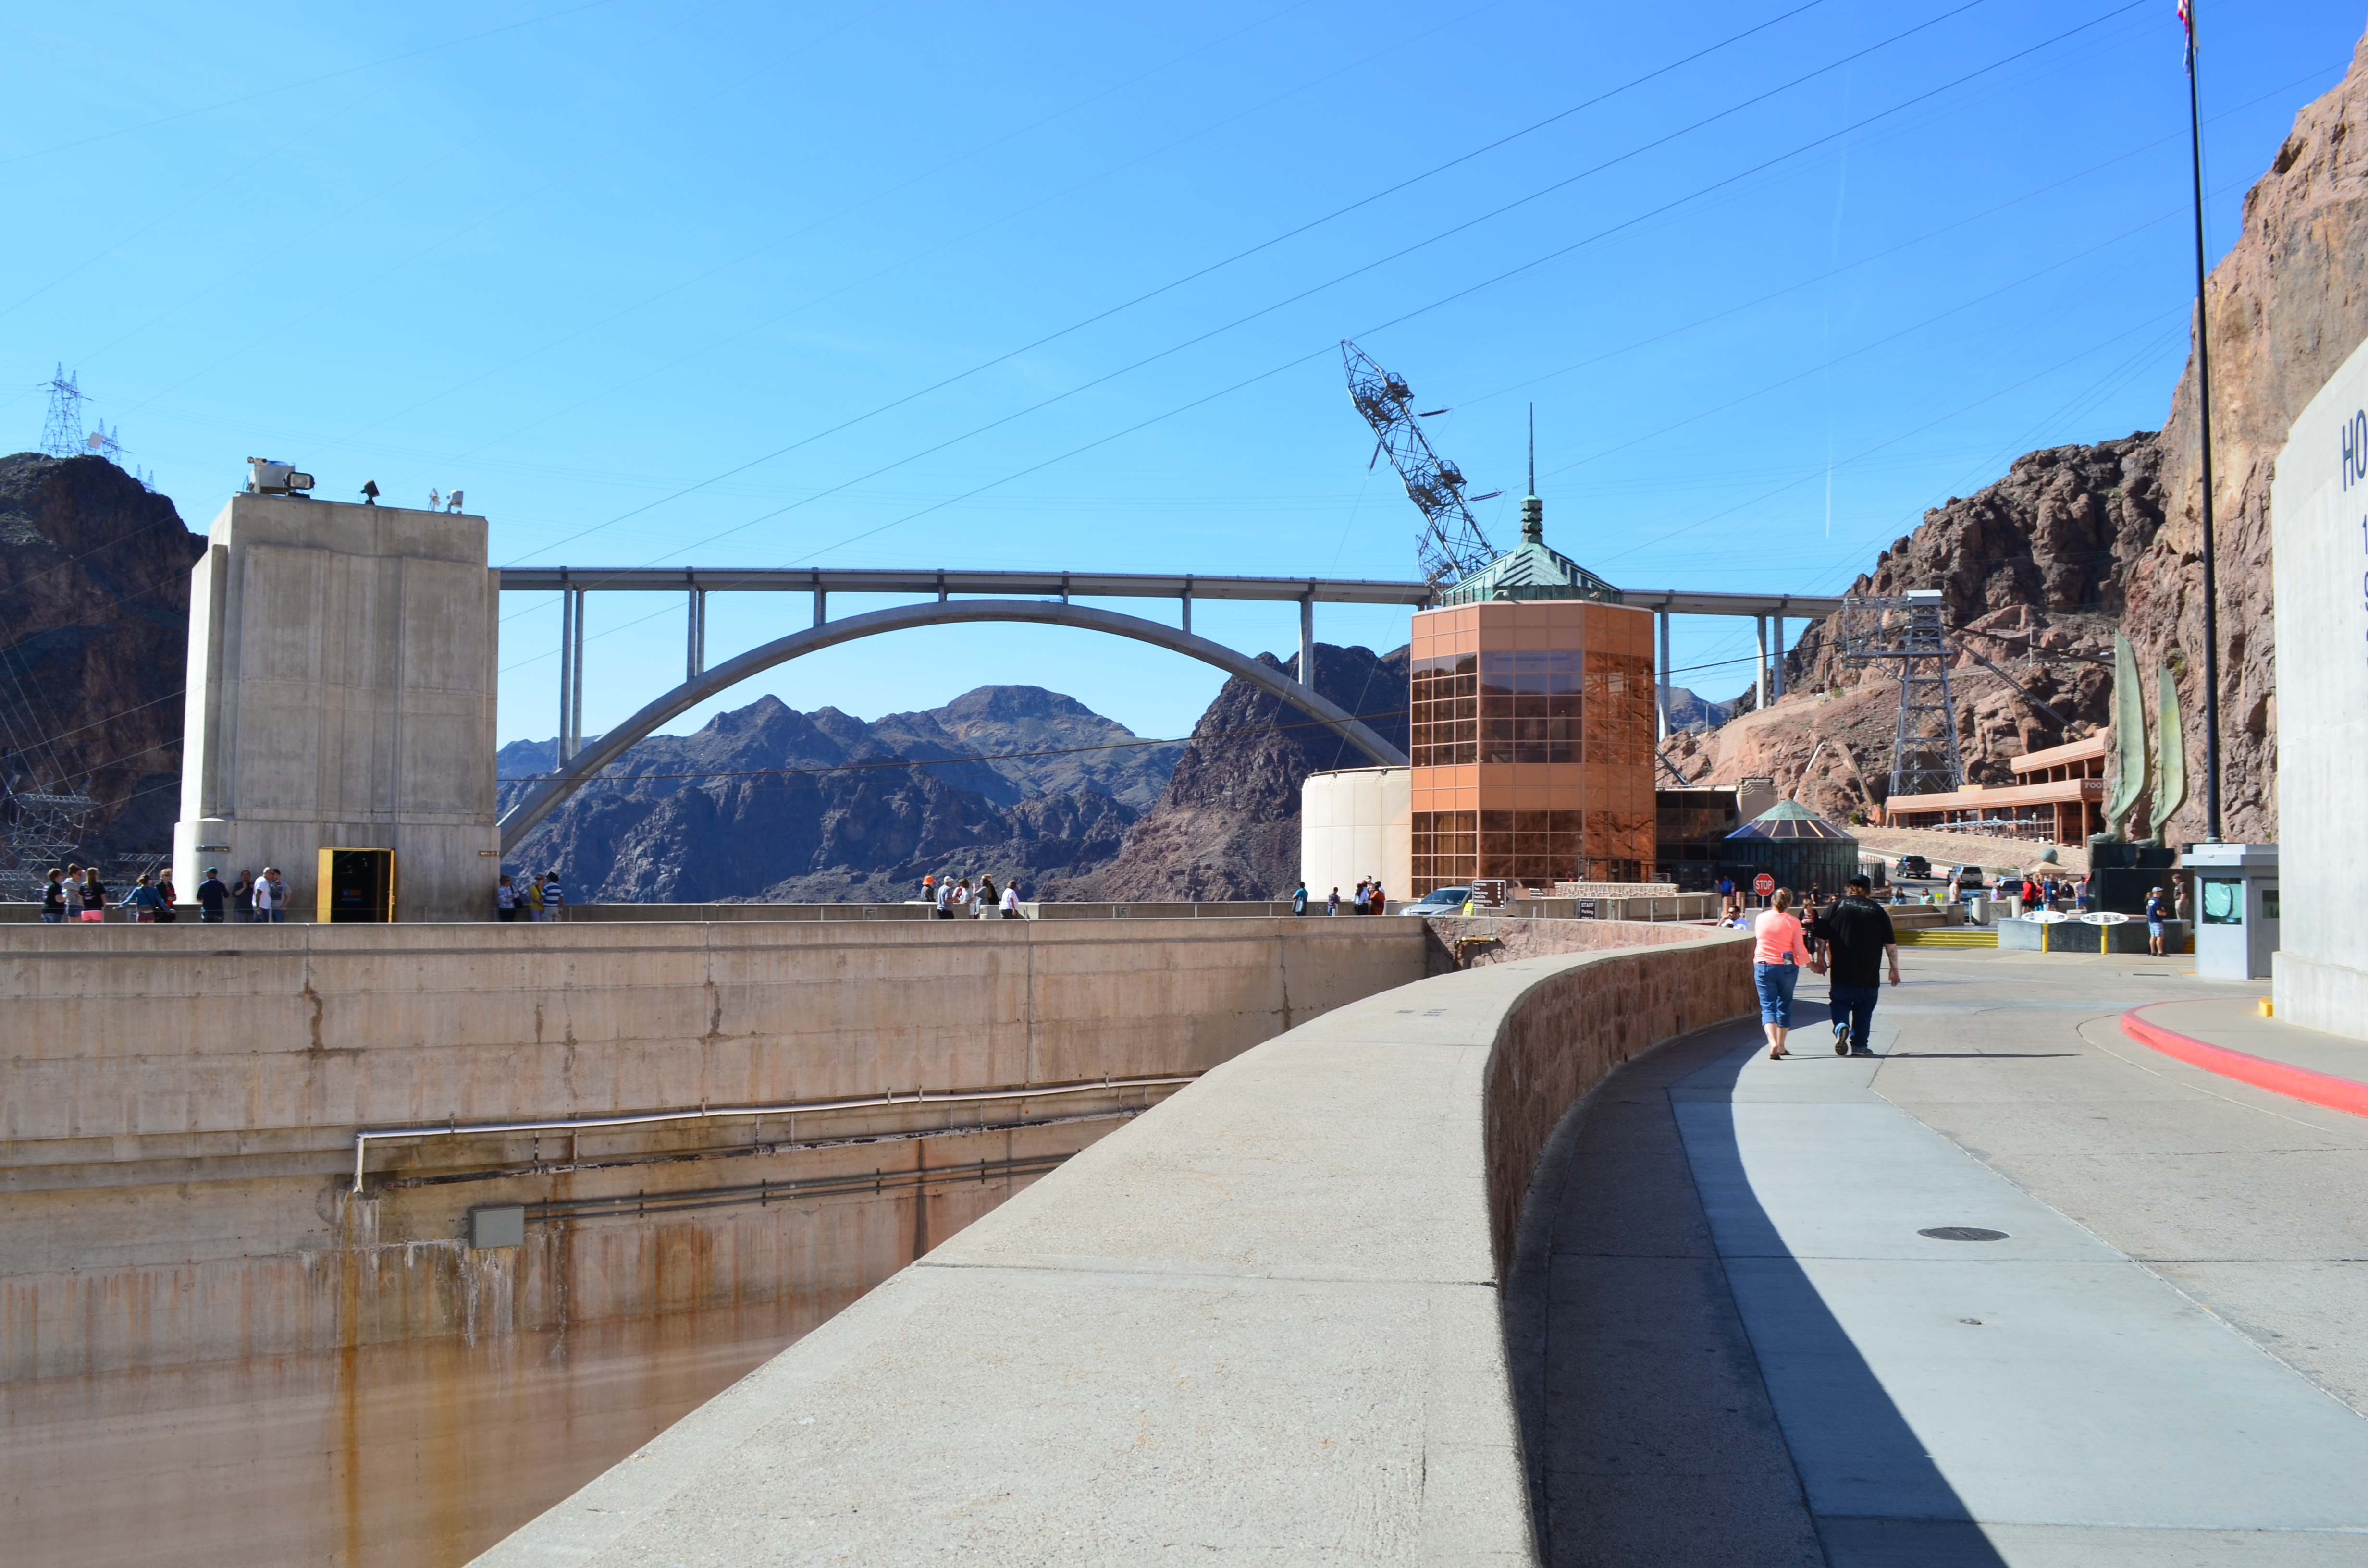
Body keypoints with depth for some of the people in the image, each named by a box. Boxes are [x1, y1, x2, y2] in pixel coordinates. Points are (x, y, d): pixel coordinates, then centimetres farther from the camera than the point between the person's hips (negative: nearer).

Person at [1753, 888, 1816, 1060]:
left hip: (1763, 966, 1)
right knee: (1784, 1005, 14)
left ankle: (1773, 1043, -21)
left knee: (1768, 1005, 1)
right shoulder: (1792, 922, -8)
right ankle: (1781, 1047, 20)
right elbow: (1800, 948, -6)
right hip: (1787, 968, -1)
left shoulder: (1761, 918, -2)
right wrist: (1809, 964, 11)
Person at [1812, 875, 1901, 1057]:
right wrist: (1894, 969, 11)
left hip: (1841, 973, 0)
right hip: (1868, 974, 0)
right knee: (1864, 1008, 12)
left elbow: (1821, 937, -1)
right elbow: (1890, 944, 2)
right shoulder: (1877, 910, 1)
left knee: (1840, 1001, 12)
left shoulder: (1838, 906, 0)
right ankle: (1859, 1045, 11)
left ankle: (1841, 1026, -16)